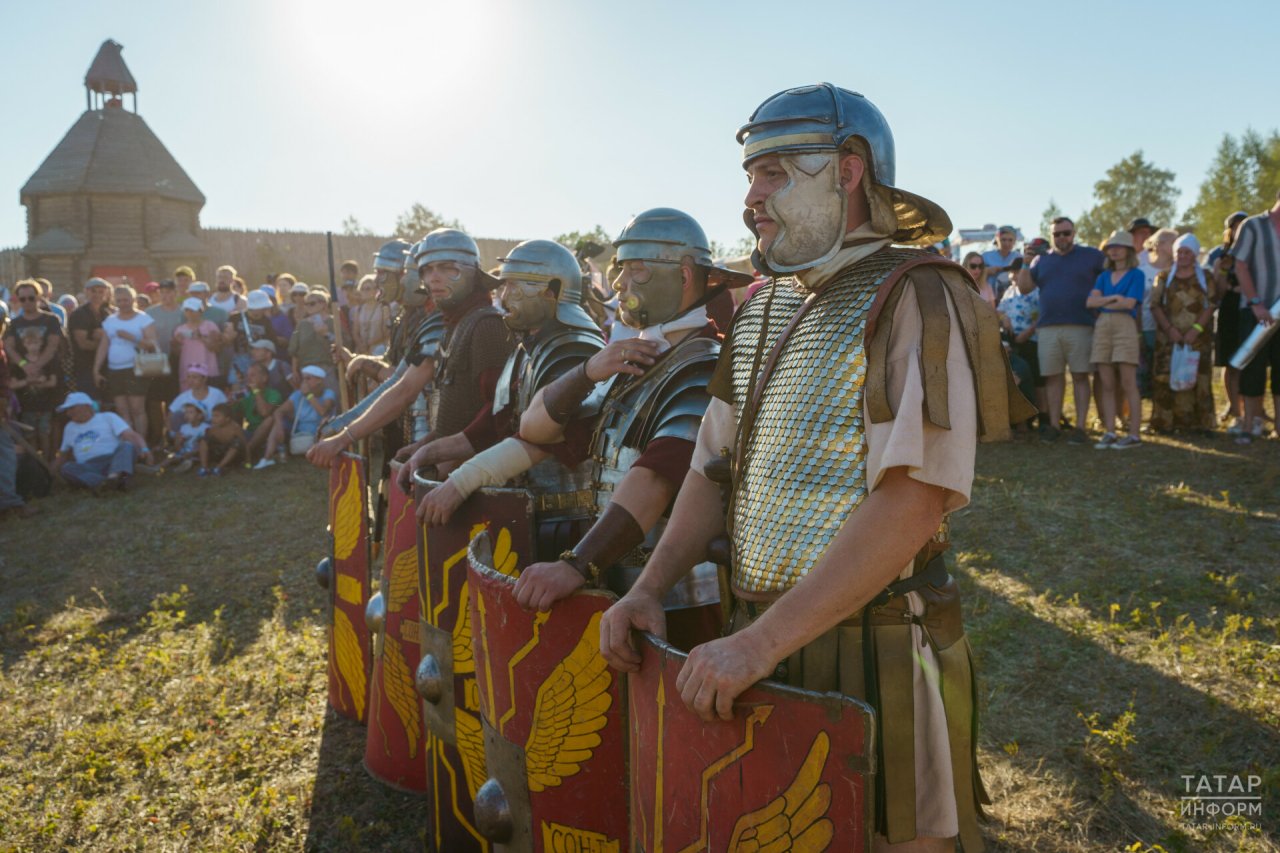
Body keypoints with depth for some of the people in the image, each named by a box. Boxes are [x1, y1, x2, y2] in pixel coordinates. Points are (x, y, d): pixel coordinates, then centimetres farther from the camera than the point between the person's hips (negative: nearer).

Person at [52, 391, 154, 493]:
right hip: (88, 468, 3)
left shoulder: (108, 417, 12)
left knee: (127, 446, -31)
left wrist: (144, 449, -22)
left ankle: (115, 475, -63)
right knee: (66, 468, -29)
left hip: (114, 459, -3)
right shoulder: (70, 428, 28)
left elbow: (132, 436, -4)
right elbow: (64, 455, 41)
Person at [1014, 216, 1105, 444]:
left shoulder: (1091, 255, 10)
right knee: (1053, 376, 2)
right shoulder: (1042, 260, 18)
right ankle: (1054, 425, 10)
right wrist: (1025, 263, 0)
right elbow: (1024, 287, 13)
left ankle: (1080, 427, -2)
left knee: (1080, 376, -4)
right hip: (1048, 328, 3)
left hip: (1080, 327, -3)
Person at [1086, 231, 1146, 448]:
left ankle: (1135, 434, -4)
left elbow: (1129, 303, -9)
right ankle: (1109, 432, 4)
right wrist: (1113, 298, -9)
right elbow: (1090, 302, 4)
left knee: (1128, 384, -6)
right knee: (1107, 385, 2)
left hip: (1125, 326, -4)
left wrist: (1102, 302, 2)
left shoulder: (1136, 275, 4)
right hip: (1102, 326, 4)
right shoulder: (1103, 276, 18)